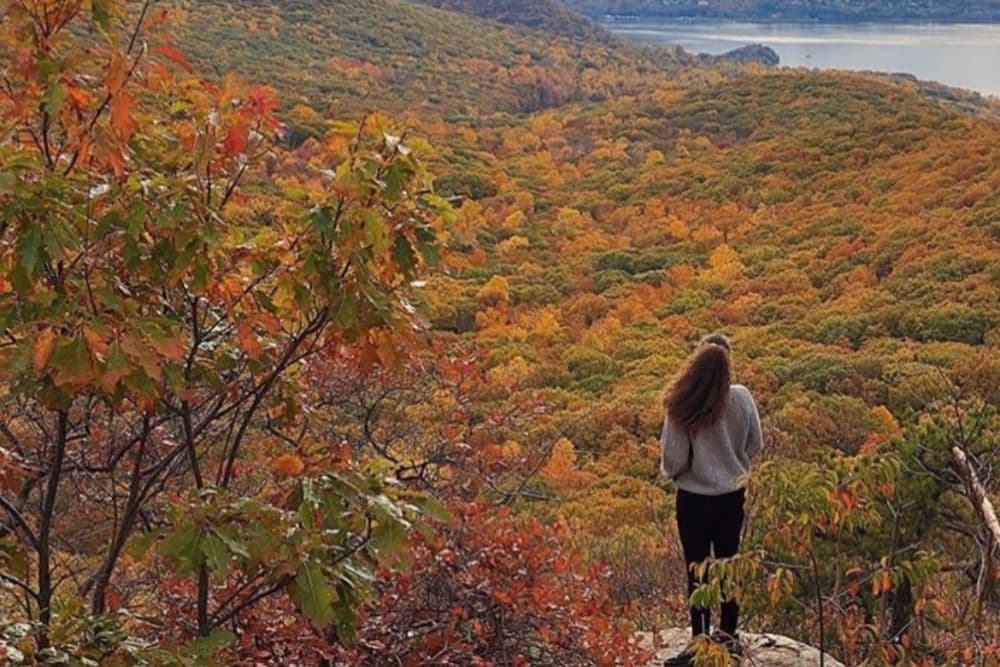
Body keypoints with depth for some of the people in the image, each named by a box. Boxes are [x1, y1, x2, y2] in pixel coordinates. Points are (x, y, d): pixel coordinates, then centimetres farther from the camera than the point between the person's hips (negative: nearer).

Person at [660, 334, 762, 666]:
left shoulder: (682, 406, -21)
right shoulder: (742, 398, -10)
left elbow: (673, 458, -15)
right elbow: (755, 445, 3)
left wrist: (669, 471, 7)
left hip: (694, 498, -4)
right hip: (732, 495, 4)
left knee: (698, 571, 7)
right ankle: (728, 635, 29)